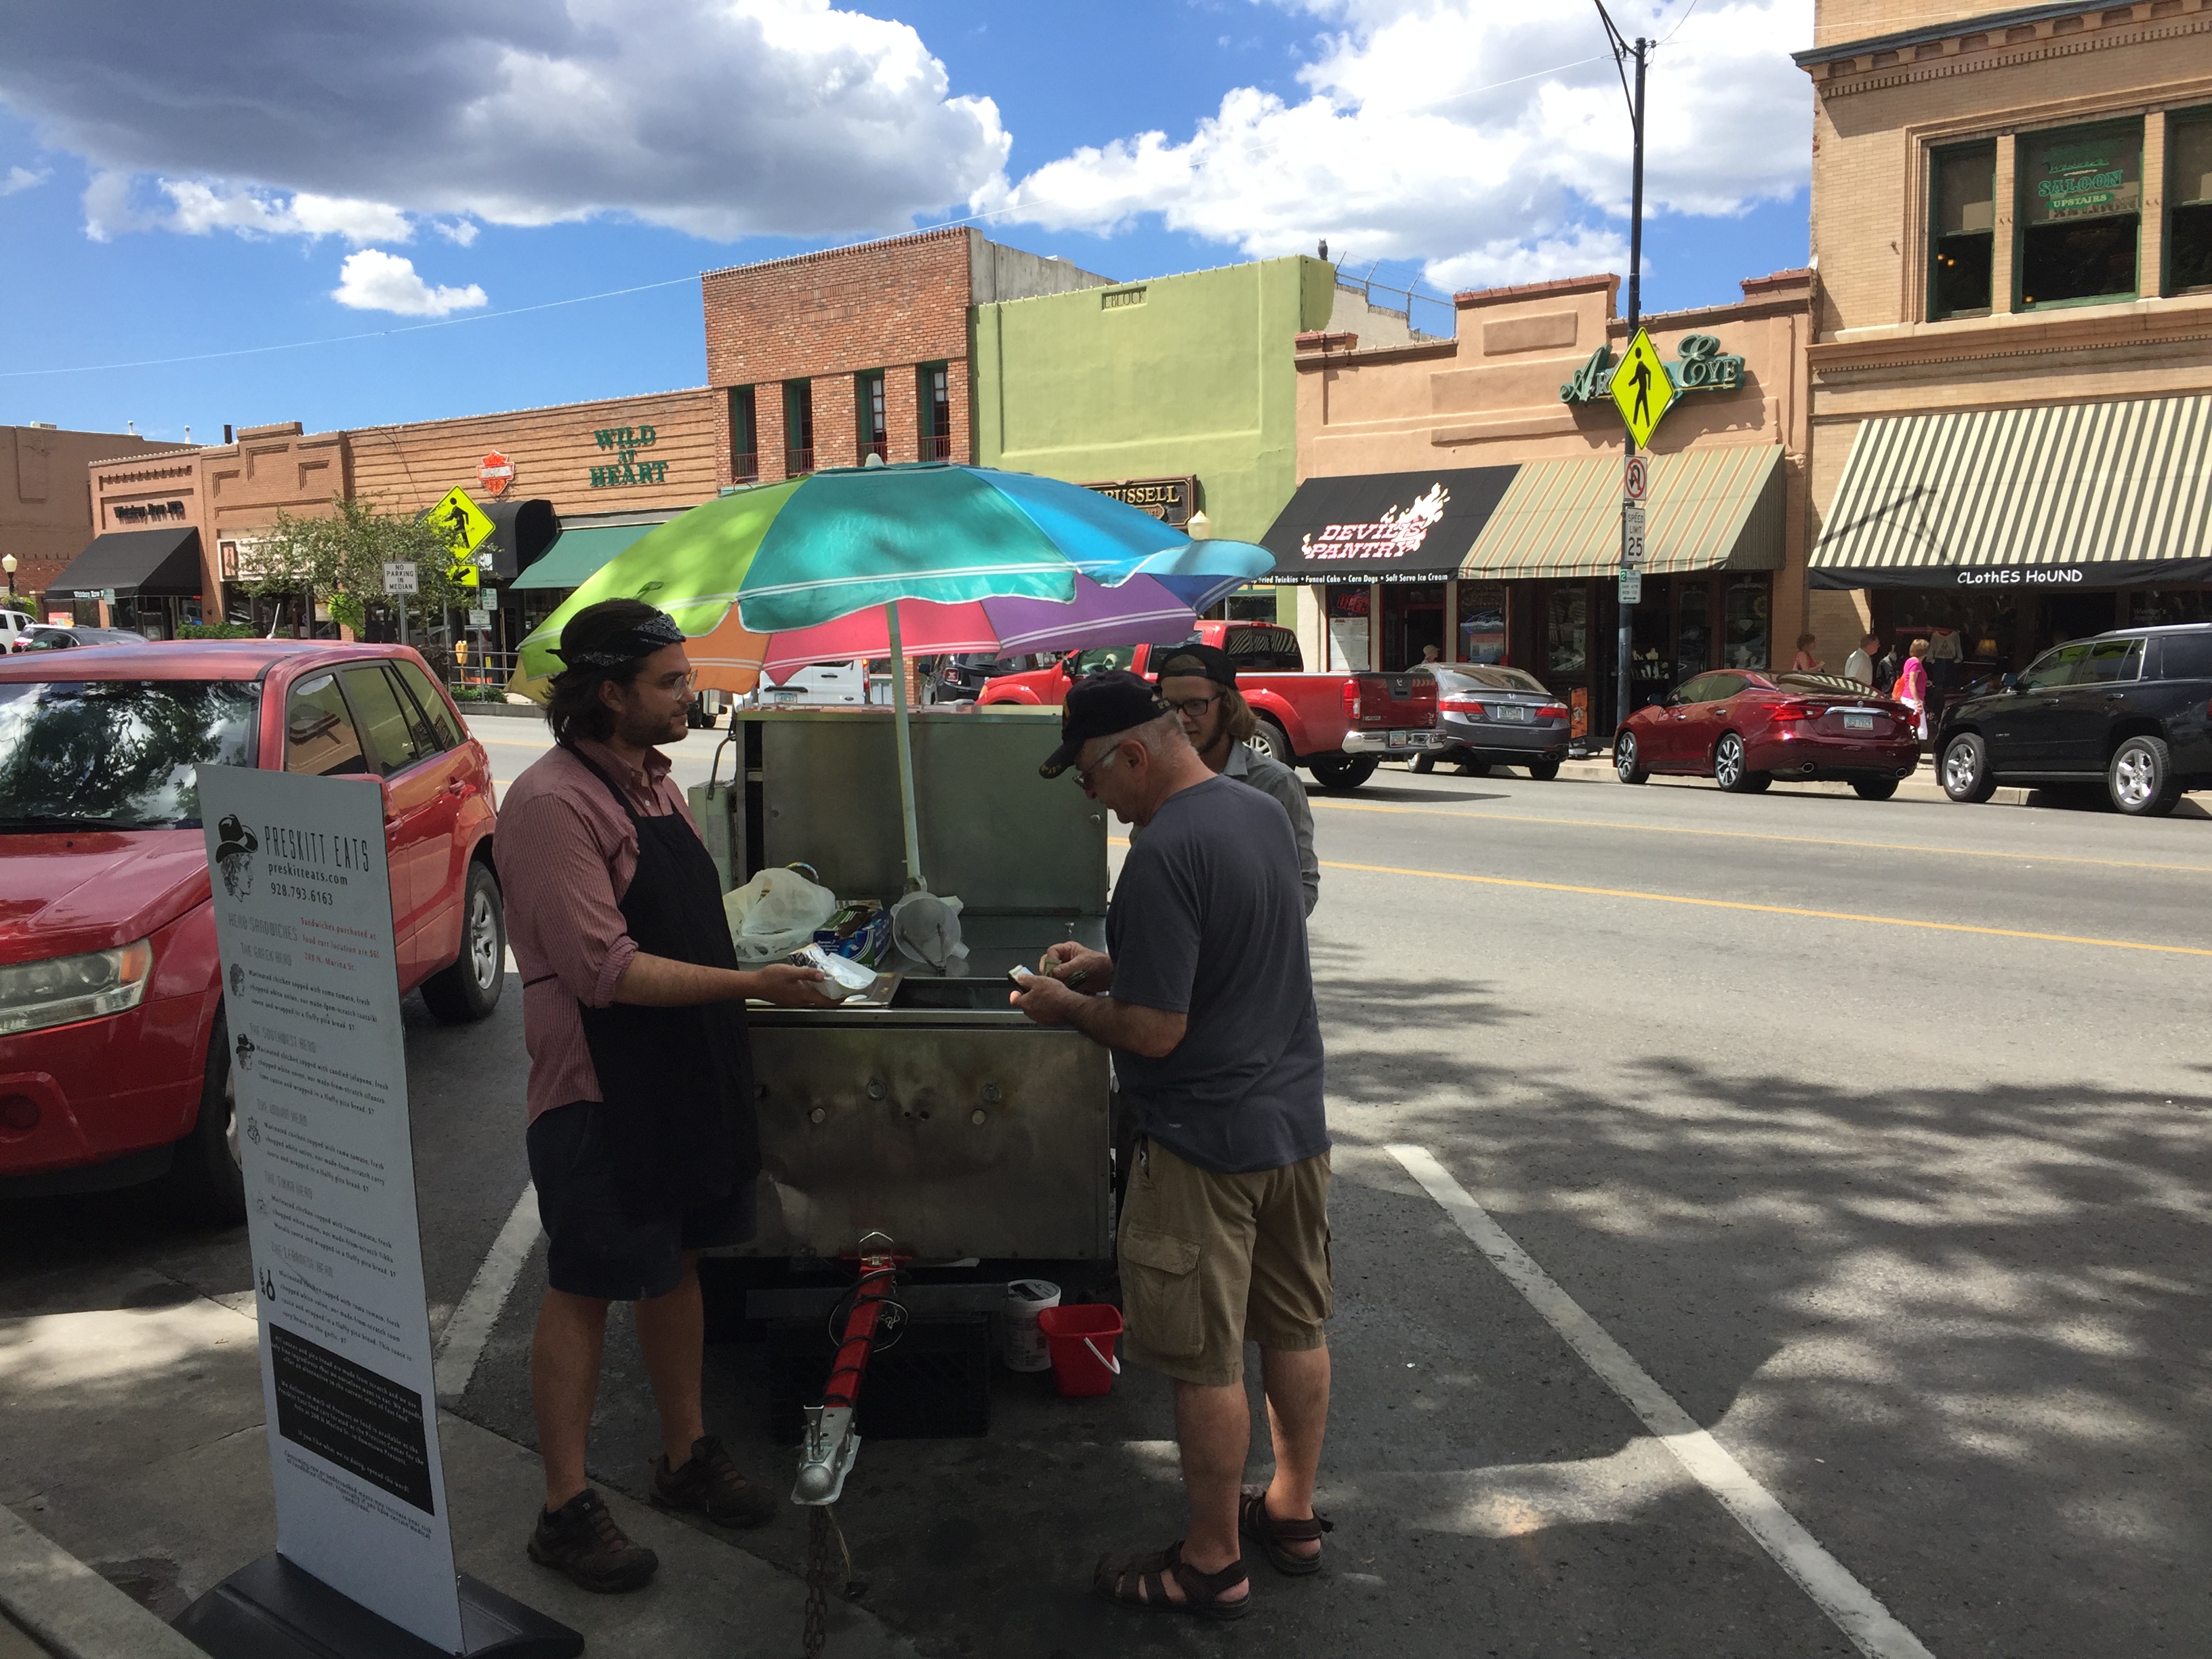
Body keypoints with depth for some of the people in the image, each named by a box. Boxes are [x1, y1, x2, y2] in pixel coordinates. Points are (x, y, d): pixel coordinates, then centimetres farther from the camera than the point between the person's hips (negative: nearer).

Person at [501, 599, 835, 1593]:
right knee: (584, 1293, 5)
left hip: (685, 1074, 8)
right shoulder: (553, 802, -20)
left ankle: (686, 1457, 35)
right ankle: (566, 1510, 21)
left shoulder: (654, 781, 9)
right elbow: (605, 970, -25)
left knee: (677, 1266, 18)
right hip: (598, 1093, -8)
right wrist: (754, 984, -24)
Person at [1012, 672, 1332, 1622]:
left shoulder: (1163, 855, -24)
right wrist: (1111, 963, 13)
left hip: (1205, 1143, -9)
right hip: (1295, 1118, 9)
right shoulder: (1262, 812, 5)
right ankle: (1291, 1515, 37)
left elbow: (1154, 1031, -25)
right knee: (1295, 1330, 20)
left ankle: (1213, 1564, 21)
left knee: (1205, 1363, 6)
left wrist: (1067, 1007, -7)